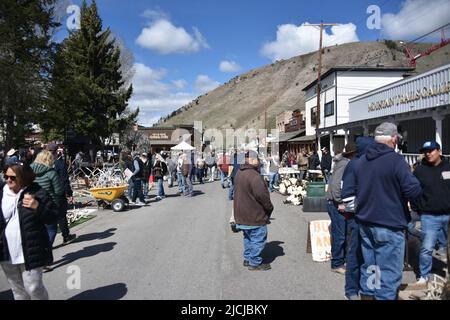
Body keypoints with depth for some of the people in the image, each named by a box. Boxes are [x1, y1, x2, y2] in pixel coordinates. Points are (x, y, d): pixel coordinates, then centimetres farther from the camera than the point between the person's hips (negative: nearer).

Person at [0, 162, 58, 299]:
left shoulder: (37, 193, -10)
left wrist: (38, 207, -24)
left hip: (30, 251, -4)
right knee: (17, 289, 20)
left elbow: (53, 217, -9)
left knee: (33, 287, 2)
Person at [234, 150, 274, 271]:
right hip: (255, 215, -10)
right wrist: (270, 207, -9)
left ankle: (247, 258, 32)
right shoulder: (254, 176, -25)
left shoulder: (239, 173, 7)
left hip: (242, 214, 10)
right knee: (258, 239, 4)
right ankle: (255, 263, 13)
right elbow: (262, 195, -25)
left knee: (248, 237, 22)